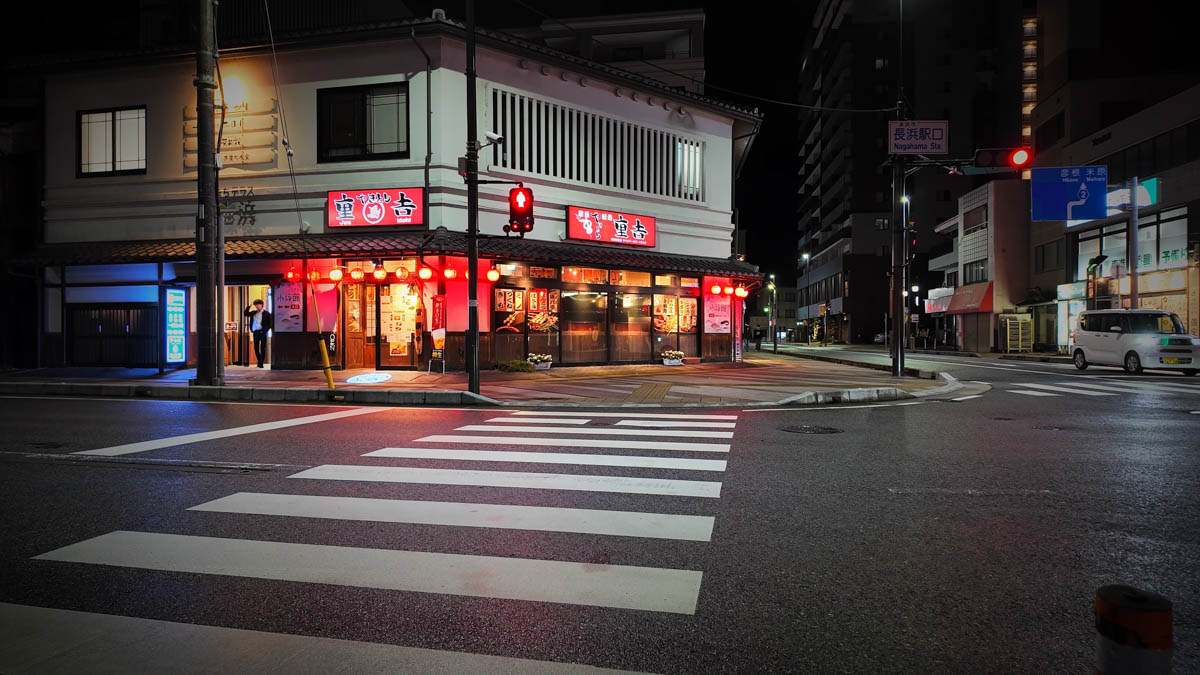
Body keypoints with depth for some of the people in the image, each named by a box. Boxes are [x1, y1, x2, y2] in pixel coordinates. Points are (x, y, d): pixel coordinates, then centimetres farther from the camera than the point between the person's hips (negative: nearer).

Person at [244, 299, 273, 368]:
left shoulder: (266, 313, -1)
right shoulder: (254, 313, 13)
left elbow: (270, 323, -4)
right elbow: (246, 313, 20)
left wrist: (265, 330, -12)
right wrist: (249, 307, 8)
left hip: (262, 332, -5)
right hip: (255, 332, 5)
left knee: (262, 348, -3)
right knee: (256, 348, 8)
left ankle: (261, 363, 0)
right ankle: (259, 361, 23)